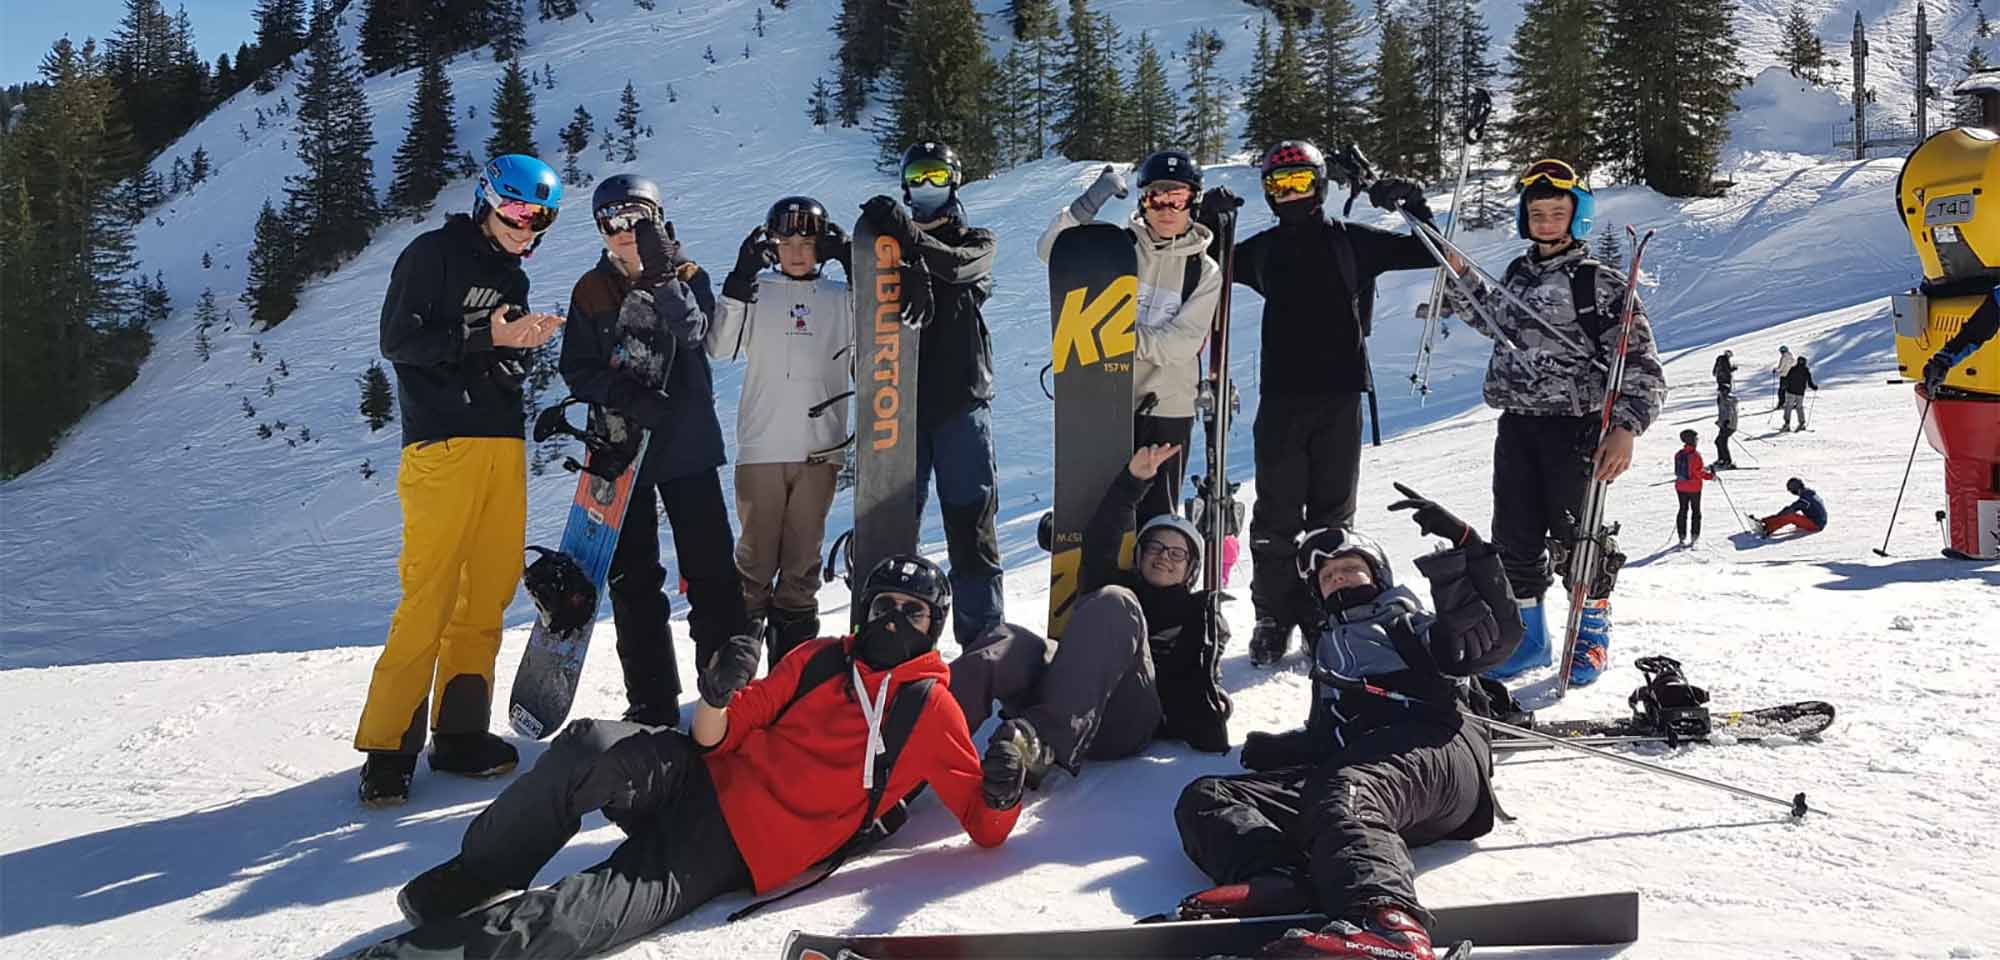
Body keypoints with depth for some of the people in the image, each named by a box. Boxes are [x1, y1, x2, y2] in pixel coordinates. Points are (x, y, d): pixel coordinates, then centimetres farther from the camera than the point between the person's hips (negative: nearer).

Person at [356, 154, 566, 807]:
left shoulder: (511, 278, 23)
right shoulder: (433, 255, 1)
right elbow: (399, 341, -9)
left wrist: (528, 344, 7)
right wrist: (486, 338, -15)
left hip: (504, 446, 7)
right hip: (443, 446, -7)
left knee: (489, 593, 4)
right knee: (428, 597, -11)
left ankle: (459, 733, 12)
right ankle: (389, 748, -5)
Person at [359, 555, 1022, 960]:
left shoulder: (930, 713, 5)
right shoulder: (822, 658, 14)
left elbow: (984, 829, 3)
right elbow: (719, 737, 12)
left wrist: (999, 795, -21)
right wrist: (717, 698, -12)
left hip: (743, 853, -3)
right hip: (704, 779, 4)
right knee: (590, 747, -27)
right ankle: (469, 883, -11)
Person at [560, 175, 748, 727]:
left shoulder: (688, 276, 4)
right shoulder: (591, 291, 8)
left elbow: (695, 327, -16)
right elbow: (578, 369, 3)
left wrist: (661, 271, -26)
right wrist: (628, 396, -14)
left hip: (688, 443, -2)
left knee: (711, 568, -3)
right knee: (633, 579, 4)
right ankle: (651, 702, 12)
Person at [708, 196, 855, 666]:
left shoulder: (841, 297, 11)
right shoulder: (757, 293, 7)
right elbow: (720, 348, -4)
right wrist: (739, 283, -13)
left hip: (820, 446, 1)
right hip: (762, 445, -1)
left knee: (805, 547, 5)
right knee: (758, 547, 1)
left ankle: (795, 638, 13)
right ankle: (745, 624, 13)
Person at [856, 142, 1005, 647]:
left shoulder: (976, 241, 11)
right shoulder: (891, 239, 15)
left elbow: (956, 266, -14)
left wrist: (908, 234, -27)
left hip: (962, 397, -1)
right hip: (902, 397, 2)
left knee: (970, 519, -3)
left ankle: (984, 636, 2)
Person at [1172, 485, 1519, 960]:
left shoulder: (1421, 629, 30)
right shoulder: (1330, 650, 43)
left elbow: (1501, 632, 13)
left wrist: (1463, 545, 4)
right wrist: (1276, 747, 10)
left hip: (1436, 744, -5)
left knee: (1345, 793, -41)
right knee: (1205, 797, -16)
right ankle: (1279, 881, -46)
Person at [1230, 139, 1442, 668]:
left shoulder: (1352, 241, 6)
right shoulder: (1262, 250, 13)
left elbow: (1427, 251, 8)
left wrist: (1413, 209, -7)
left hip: (1339, 393, -1)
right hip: (1280, 394, 2)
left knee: (1332, 512, 4)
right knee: (1276, 513, 1)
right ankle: (1274, 616, 9)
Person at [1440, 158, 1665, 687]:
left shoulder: (1600, 282, -7)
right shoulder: (1516, 275, 11)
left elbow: (1640, 363, -10)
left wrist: (1626, 427, -22)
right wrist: (1458, 277, 23)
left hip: (1575, 427, -5)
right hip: (1517, 425, 5)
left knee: (1575, 536, 3)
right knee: (1514, 538, 7)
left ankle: (1592, 632, 24)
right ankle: (1528, 634, 23)